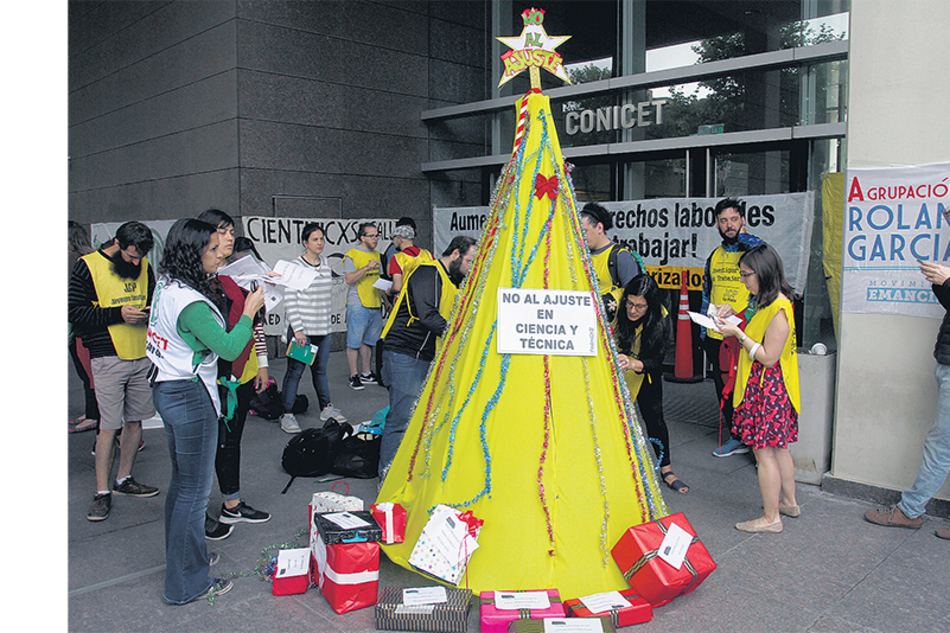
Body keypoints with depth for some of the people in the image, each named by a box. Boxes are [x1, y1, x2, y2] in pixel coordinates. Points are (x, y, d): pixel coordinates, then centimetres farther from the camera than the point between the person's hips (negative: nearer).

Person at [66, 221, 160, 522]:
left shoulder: (143, 266, 9)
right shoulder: (88, 266, -6)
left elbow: (154, 299, 22)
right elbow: (73, 310, -9)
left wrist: (152, 312, -2)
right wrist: (118, 314, -17)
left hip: (143, 356, 6)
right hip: (109, 358, -5)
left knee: (135, 420, 12)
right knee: (109, 426, -4)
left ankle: (124, 479, 27)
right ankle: (102, 492, 7)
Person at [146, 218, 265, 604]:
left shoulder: (168, 286, 6)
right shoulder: (190, 303, -24)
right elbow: (229, 348, -22)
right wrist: (249, 310, -10)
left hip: (168, 391, 10)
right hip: (191, 398, -10)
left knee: (182, 482, 21)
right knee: (195, 490, 1)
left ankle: (181, 557, 37)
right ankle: (186, 583, 12)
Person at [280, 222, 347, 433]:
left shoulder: (326, 263, 11)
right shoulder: (296, 267, -9)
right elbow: (289, 301, -11)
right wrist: (298, 329, -15)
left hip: (323, 328, 6)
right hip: (302, 329, -6)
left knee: (320, 369, 15)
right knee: (295, 371, -2)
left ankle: (326, 408, 26)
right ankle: (287, 414, 6)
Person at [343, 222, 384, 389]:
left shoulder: (377, 255, 16)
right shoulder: (351, 255, -6)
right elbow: (349, 279, -16)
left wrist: (384, 298, 16)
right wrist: (367, 268, -24)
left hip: (375, 305, 7)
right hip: (358, 305, -7)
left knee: (369, 341, 12)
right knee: (354, 342, -3)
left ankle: (366, 373, 21)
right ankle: (354, 376, 3)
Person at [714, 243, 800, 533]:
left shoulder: (778, 309, -21)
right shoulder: (764, 301, 10)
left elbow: (768, 357, -22)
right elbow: (756, 333, 21)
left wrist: (738, 334, -18)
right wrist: (733, 314, 7)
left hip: (768, 388, -10)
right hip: (764, 386, 10)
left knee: (764, 452, -2)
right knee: (777, 447, 20)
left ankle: (771, 517, 9)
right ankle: (789, 502, 34)